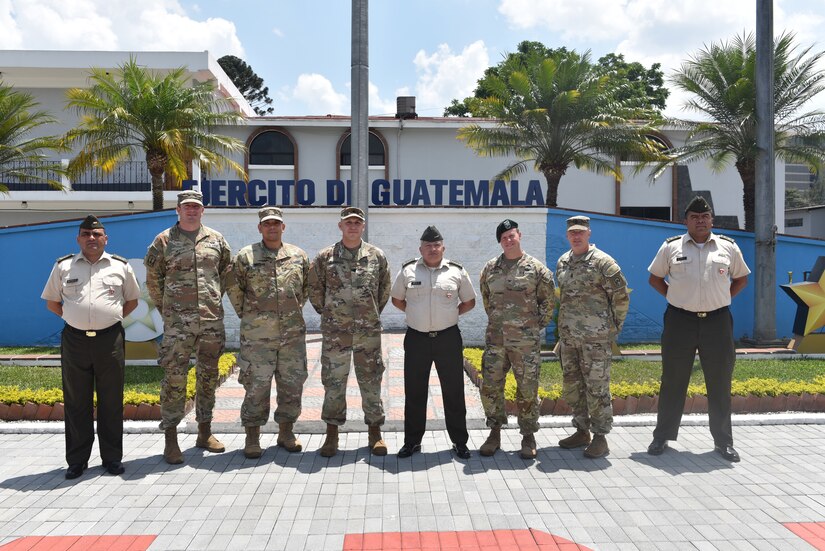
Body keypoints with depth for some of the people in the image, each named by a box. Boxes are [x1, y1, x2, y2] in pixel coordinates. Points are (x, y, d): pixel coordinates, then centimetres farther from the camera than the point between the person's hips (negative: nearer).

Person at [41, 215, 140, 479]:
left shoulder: (121, 266, 6)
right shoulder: (63, 266, 7)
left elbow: (132, 300, 16)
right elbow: (51, 302, 15)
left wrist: (112, 318, 5)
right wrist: (75, 319, 5)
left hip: (110, 340, 0)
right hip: (74, 340, 1)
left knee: (111, 401, 6)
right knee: (76, 402, 7)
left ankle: (112, 457, 16)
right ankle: (77, 460, 18)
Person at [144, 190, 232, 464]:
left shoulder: (216, 239, 10)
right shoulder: (164, 241, 2)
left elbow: (226, 272, 20)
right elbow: (153, 279, 7)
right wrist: (166, 308, 6)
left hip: (212, 319, 3)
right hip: (177, 322, -3)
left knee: (208, 376, 10)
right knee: (174, 378, -4)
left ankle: (205, 432, 22)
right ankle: (171, 439, 4)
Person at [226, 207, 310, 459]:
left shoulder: (298, 256, 7)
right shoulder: (246, 256, -1)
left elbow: (307, 287, 18)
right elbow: (233, 288, 8)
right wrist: (246, 314, 8)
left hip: (293, 333, 3)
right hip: (257, 335, -3)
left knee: (292, 383, 9)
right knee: (256, 386, 1)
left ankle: (286, 431, 24)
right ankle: (252, 436, 14)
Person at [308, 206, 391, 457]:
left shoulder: (377, 256, 4)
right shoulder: (325, 257, 1)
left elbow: (384, 289, 14)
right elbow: (315, 289, 9)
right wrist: (326, 312, 9)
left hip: (369, 330, 1)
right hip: (335, 331, 0)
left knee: (371, 380, 6)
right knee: (333, 381, 5)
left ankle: (375, 432, 18)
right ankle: (332, 434, 17)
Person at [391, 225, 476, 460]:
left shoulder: (457, 271, 2)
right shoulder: (408, 271, 2)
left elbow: (469, 301, 12)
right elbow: (397, 299, 14)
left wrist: (452, 314, 1)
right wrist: (415, 313, 3)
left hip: (448, 337, 0)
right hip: (416, 338, 1)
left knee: (453, 391, 6)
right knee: (414, 392, 8)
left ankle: (459, 441, 20)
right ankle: (412, 441, 22)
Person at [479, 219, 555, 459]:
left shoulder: (536, 268, -2)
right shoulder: (490, 268, 8)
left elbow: (547, 301, 5)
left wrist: (537, 325, 3)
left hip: (526, 340, -3)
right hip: (495, 338, 3)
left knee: (527, 389, 3)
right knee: (490, 387, 3)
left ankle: (528, 436, 18)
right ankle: (495, 433, 19)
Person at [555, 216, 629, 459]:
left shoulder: (603, 262, -9)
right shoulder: (562, 262, 11)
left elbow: (621, 296, -7)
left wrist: (614, 326, -3)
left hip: (596, 338, -7)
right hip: (568, 336, 7)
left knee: (597, 387, -2)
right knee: (572, 385, 13)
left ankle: (600, 437, 8)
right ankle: (582, 431, 27)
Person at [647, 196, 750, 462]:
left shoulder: (728, 247, 7)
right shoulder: (671, 246, 2)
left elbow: (741, 278, 19)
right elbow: (655, 278, 13)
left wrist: (723, 299, 6)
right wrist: (674, 297, 1)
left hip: (717, 322, 1)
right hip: (680, 321, -1)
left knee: (720, 384, 8)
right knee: (673, 382, 5)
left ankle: (723, 442, 21)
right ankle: (662, 437, 17)